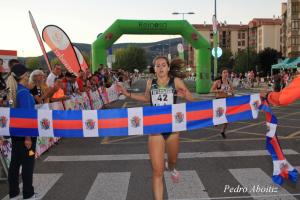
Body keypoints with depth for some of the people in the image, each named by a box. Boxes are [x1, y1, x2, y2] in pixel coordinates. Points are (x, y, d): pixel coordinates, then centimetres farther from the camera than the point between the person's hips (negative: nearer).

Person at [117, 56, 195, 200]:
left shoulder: (176, 81, -7)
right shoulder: (150, 83, 0)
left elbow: (193, 101, -5)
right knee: (157, 171, -5)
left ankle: (171, 168, 64)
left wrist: (185, 95, -27)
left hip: (172, 127, 0)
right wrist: (128, 94, 13)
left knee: (173, 160, 26)